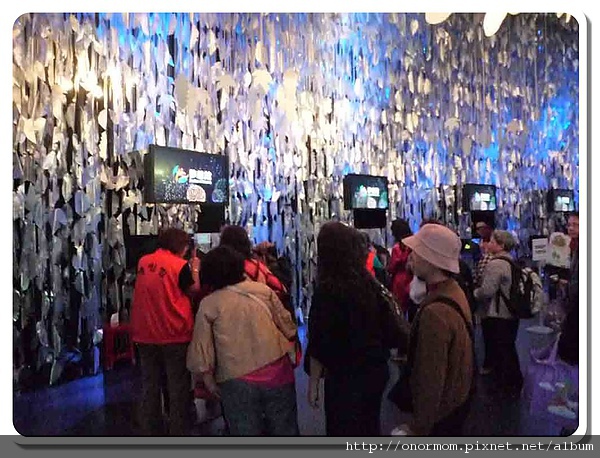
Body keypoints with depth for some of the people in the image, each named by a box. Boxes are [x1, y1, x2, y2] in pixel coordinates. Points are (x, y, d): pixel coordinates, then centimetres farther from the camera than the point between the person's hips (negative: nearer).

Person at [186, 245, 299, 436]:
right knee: (285, 430, 17)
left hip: (237, 381, -1)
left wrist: (208, 379, 12)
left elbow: (202, 347, -1)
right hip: (277, 371, 2)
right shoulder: (263, 290, 0)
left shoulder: (208, 304, -2)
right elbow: (287, 327, 3)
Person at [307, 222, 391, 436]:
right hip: (376, 371, 6)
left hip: (344, 378, -6)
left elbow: (319, 344, -18)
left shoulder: (327, 291, -21)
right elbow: (381, 325, 8)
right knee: (370, 429, 25)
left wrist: (313, 383, -6)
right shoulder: (370, 283, -3)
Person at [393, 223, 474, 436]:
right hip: (456, 398, 9)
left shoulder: (435, 312, -34)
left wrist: (417, 426, -19)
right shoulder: (452, 289, -3)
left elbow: (431, 378, -29)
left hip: (439, 410, -8)